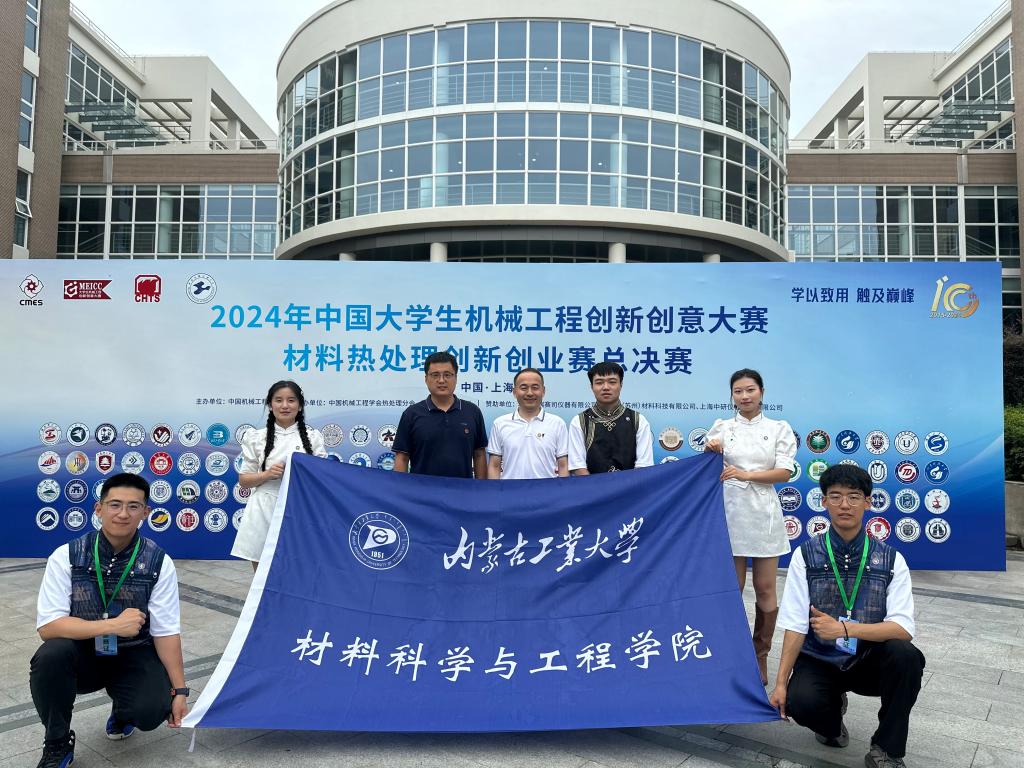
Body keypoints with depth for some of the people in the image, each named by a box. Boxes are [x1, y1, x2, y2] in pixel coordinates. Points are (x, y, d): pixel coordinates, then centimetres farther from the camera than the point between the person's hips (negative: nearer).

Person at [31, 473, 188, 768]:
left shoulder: (159, 563, -13)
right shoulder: (66, 557, -13)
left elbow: (166, 632, -10)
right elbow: (47, 626, -18)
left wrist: (179, 690, -12)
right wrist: (112, 625, -28)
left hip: (134, 656, 0)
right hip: (83, 654, 0)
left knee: (151, 710, -27)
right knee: (51, 655, -32)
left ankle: (122, 714, 14)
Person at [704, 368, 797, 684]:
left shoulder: (779, 429, 4)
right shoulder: (721, 428, 6)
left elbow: (784, 472, -5)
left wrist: (747, 474, -19)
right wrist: (709, 452, -17)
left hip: (763, 513, 0)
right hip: (729, 512, 0)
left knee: (765, 589, 5)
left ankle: (760, 657, 20)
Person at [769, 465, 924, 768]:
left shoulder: (891, 560, -4)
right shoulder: (805, 555, -6)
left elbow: (903, 628, -16)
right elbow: (795, 626, -9)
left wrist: (844, 629, -30)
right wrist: (780, 683, -15)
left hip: (869, 662, 1)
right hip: (818, 661, -1)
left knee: (905, 655, -31)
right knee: (801, 702, -31)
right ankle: (833, 709, 9)